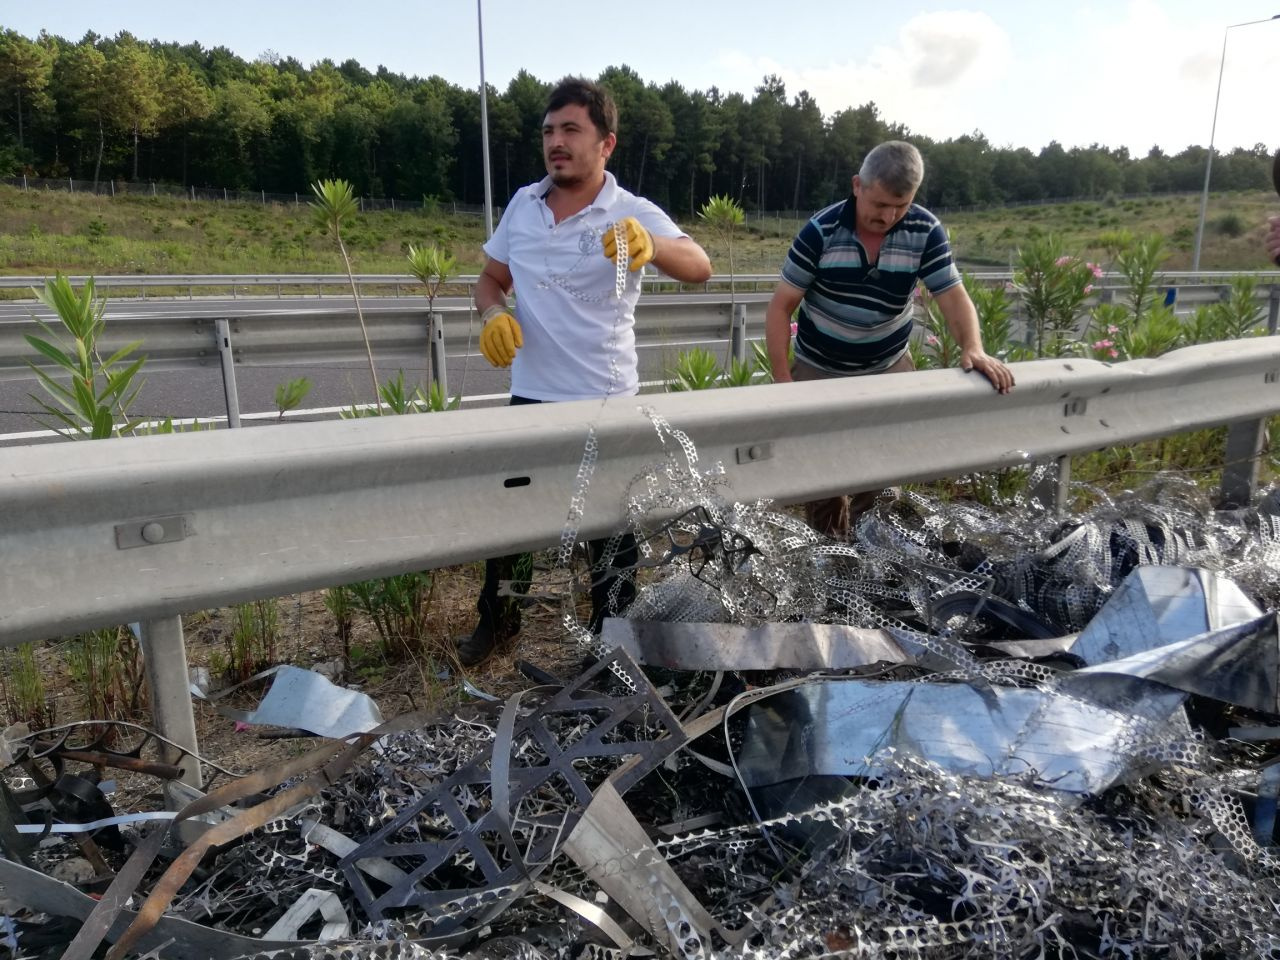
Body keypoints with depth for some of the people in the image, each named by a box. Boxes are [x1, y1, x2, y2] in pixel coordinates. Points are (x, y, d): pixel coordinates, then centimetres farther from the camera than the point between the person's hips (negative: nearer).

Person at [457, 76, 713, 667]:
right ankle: (496, 621, 38)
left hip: (605, 400, -4)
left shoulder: (633, 215, -9)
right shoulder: (522, 204, 5)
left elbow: (698, 267, -25)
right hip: (531, 395, 4)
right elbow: (491, 279, 15)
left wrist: (650, 246, -47)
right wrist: (493, 315, -8)